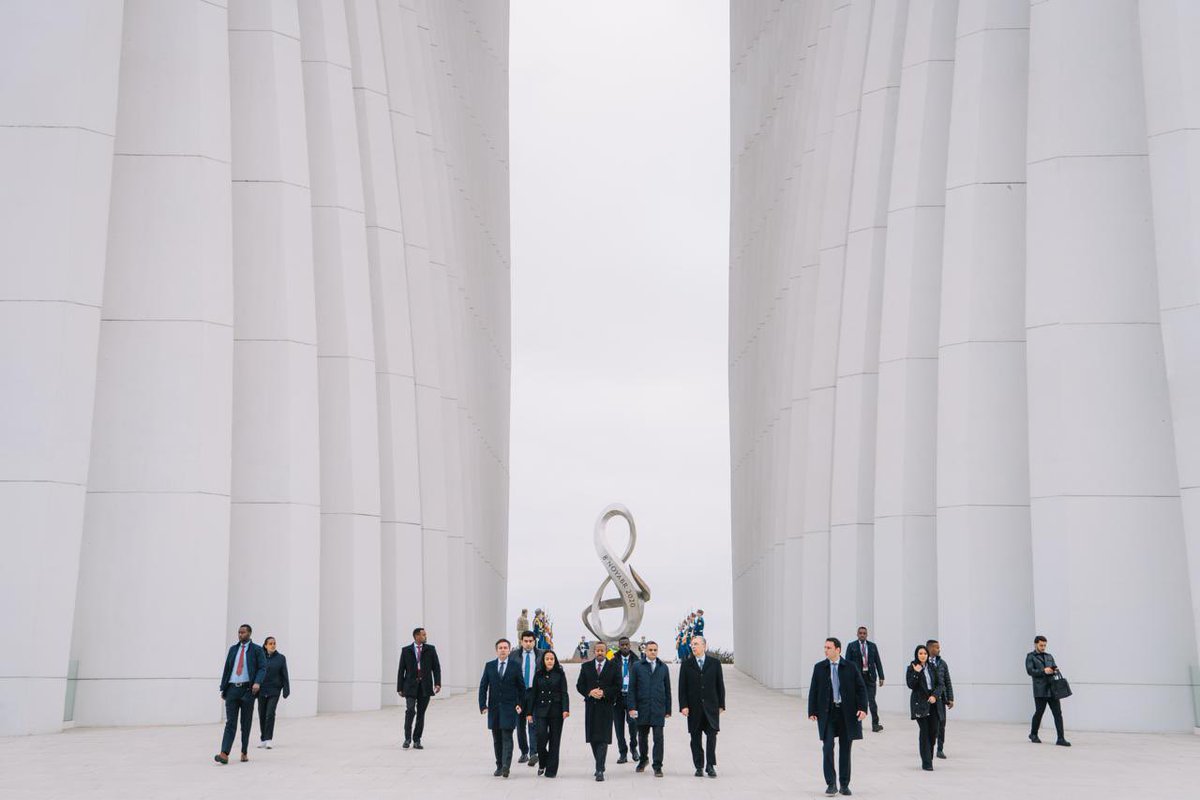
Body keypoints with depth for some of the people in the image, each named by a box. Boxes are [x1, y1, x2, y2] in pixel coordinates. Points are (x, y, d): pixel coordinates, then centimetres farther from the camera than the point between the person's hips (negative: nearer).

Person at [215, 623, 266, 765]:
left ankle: (244, 753, 15)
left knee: (246, 723, 6)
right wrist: (223, 689, 9)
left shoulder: (257, 650, 3)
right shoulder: (233, 649, 14)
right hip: (232, 689, 2)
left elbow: (262, 668, -4)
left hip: (247, 689, -2)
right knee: (230, 722, -5)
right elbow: (226, 668, 14)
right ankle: (224, 754, -15)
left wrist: (257, 682, -21)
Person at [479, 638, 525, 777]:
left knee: (507, 737, -11)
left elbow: (521, 687, 5)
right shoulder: (489, 666, 6)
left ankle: (506, 767, -17)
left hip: (509, 708, -3)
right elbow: (483, 686, 5)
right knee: (497, 739, 9)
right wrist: (483, 705, -3)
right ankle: (499, 766, 16)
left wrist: (520, 704, -2)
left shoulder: (515, 666, 0)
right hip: (494, 708, 3)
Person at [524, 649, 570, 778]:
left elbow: (564, 693, -3)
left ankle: (551, 770, 8)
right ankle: (542, 763, 13)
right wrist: (529, 712, 5)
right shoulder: (538, 675, 7)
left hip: (556, 710, -1)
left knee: (554, 740, 0)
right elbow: (533, 694, 9)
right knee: (541, 737, -12)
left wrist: (566, 709, -17)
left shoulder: (560, 674, 2)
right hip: (541, 710, 1)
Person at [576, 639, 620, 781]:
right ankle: (600, 765, 23)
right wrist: (590, 693, -10)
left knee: (603, 739, -9)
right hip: (591, 706, 3)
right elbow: (579, 685, 8)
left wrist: (604, 693, -13)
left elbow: (618, 686, 0)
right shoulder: (586, 666, 9)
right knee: (592, 738, 8)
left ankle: (600, 770, -12)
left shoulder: (613, 667, 3)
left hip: (606, 707, -3)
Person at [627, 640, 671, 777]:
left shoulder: (663, 667, 9)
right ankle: (643, 760, 32)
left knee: (658, 738, -6)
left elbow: (667, 689, 11)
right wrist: (632, 707, -6)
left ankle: (657, 767, -1)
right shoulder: (637, 667, 4)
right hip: (642, 708, 0)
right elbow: (632, 688, 2)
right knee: (642, 736, 11)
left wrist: (668, 709, 8)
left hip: (658, 709, 0)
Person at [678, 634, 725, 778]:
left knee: (712, 734, -8)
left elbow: (720, 685, 7)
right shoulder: (686, 665, 5)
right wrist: (683, 706, -7)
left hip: (711, 707, -1)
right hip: (694, 707, 1)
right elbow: (682, 687, 2)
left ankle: (710, 766, -3)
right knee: (695, 738, 4)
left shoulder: (715, 663, 6)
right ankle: (699, 767, 10)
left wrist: (721, 705, 3)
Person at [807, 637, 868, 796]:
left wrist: (862, 708, -10)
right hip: (827, 713, 0)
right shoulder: (819, 667, 3)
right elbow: (813, 691, 5)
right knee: (827, 747, -10)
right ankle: (831, 783, -2)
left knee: (845, 749, 7)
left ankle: (844, 785, 17)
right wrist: (812, 711, -2)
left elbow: (861, 688, 1)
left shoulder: (851, 667, 0)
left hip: (847, 713, 0)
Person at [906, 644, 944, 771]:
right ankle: (926, 763, -4)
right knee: (924, 731, -6)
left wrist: (935, 695, -9)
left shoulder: (932, 668, 10)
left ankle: (929, 757, 19)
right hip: (920, 703, -4)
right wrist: (916, 673, -20)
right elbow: (910, 685, -10)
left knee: (933, 731, 2)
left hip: (933, 703, 4)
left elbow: (940, 684, 7)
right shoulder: (912, 668, -1)